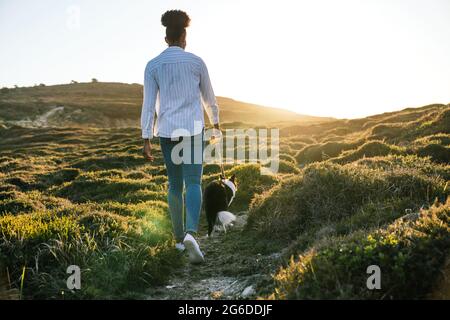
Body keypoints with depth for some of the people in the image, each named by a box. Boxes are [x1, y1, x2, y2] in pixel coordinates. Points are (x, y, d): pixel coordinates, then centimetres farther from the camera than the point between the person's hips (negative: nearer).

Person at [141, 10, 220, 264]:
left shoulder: (153, 65, 0)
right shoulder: (196, 61, -1)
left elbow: (148, 105, -5)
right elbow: (209, 96, 10)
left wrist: (146, 141, -3)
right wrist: (216, 122, 28)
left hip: (167, 131, 2)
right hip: (192, 130, -2)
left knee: (175, 184, 17)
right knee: (193, 184, -7)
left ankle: (180, 237, 23)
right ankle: (191, 234, -31)